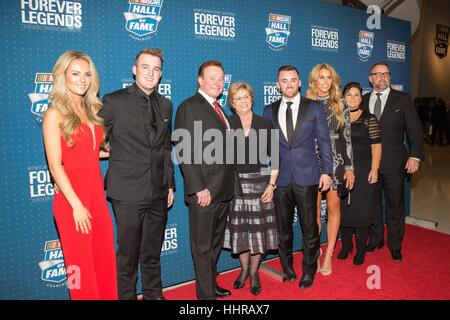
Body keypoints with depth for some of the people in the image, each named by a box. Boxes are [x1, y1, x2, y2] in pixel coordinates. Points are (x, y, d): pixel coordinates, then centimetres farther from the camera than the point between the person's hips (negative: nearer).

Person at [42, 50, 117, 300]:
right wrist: (77, 205, -14)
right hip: (71, 197, -6)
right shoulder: (55, 113, -7)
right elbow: (55, 165, -11)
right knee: (81, 265, 7)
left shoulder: (91, 110, 12)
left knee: (105, 259, 11)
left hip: (96, 192, 6)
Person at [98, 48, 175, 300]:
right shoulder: (114, 101, -6)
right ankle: (126, 296, 28)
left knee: (152, 252, 18)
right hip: (128, 192, -5)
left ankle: (154, 294, 35)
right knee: (128, 253, 8)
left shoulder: (166, 105, 11)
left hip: (158, 193, 5)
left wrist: (170, 185, 13)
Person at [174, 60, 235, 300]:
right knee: (203, 247, 5)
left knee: (216, 244, 20)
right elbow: (185, 152, -16)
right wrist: (199, 188, -21)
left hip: (224, 191, 8)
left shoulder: (219, 110, 16)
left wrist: (230, 184, 11)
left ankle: (212, 284, 36)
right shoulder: (189, 107, -9)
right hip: (205, 192, -8)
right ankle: (205, 294, 19)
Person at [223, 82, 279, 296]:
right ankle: (244, 268, 32)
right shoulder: (227, 125, 0)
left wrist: (271, 184, -4)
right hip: (235, 183, 0)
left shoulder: (265, 124, 2)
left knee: (258, 228, 6)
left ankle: (254, 272, 26)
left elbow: (274, 157, 3)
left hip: (260, 182, 0)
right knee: (239, 228, 8)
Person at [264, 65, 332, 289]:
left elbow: (324, 142, 2)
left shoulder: (314, 108, 3)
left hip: (307, 177, -2)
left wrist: (327, 171, -4)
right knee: (283, 228, 12)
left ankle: (308, 271, 25)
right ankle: (287, 268, 30)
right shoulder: (269, 110, 8)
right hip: (280, 178, 2)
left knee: (309, 228, 7)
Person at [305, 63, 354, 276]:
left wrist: (349, 167, 0)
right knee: (315, 211, 2)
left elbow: (347, 137, 4)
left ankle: (328, 255, 19)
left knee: (333, 208, 6)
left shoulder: (340, 106, 5)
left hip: (335, 162, 1)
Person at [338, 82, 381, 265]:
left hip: (363, 171, -2)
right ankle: (346, 244, 25)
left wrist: (374, 169, -10)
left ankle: (361, 249, 17)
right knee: (343, 208, 7)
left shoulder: (369, 119, 1)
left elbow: (376, 146, -2)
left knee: (361, 209, 2)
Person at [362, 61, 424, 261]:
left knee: (395, 205, 7)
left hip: (394, 163, -2)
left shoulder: (403, 99, 1)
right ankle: (375, 239, 30)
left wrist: (415, 155, -12)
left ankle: (395, 245, 23)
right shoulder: (363, 100, 7)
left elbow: (414, 129, -2)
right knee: (372, 203, 13)